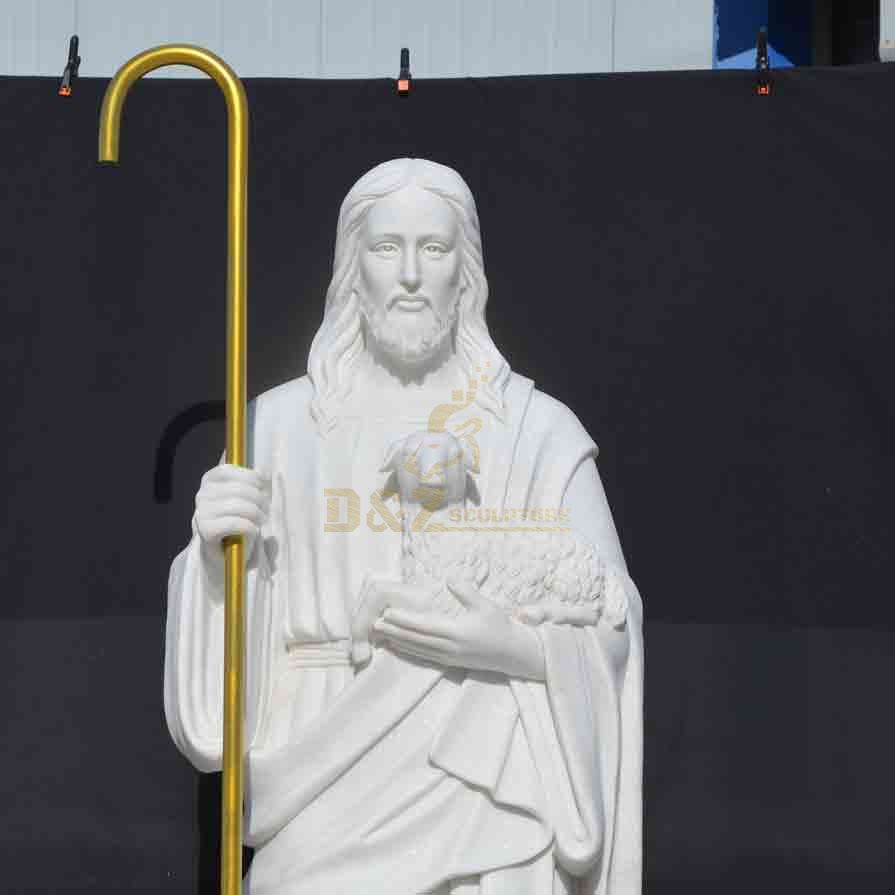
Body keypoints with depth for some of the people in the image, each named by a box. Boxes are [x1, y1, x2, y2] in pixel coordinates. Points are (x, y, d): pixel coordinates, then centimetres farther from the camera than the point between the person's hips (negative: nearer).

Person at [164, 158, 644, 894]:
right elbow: (229, 613, 4)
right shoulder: (282, 421, 2)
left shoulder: (540, 429, -2)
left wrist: (511, 645, -17)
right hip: (324, 807, 1)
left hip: (487, 803, 0)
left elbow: (610, 633, -1)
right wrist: (215, 554, -15)